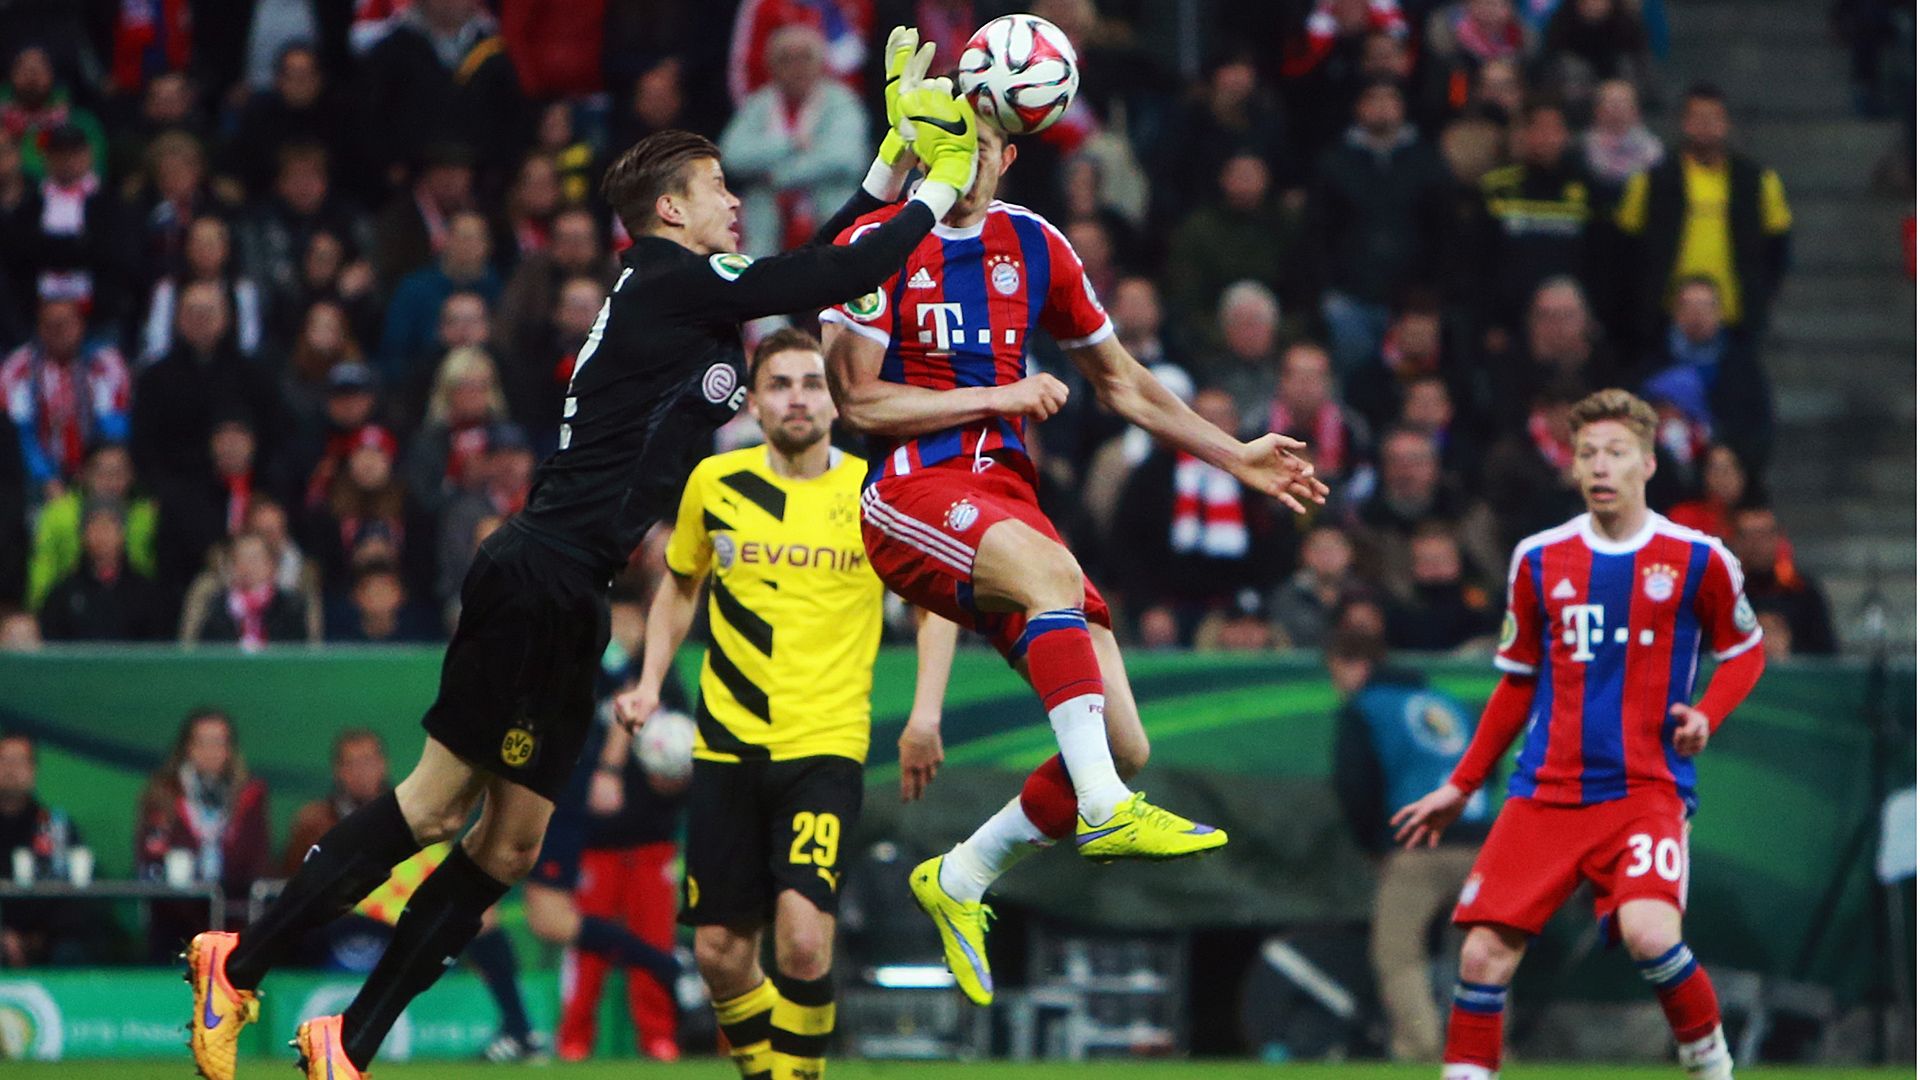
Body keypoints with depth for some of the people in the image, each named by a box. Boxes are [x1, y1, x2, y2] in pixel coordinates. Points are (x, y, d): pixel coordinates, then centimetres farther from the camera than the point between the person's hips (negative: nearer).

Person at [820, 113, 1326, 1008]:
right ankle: (1104, 808, -44)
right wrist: (998, 397, -11)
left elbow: (1118, 380, 24)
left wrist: (1235, 457, 21)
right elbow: (857, 399, -8)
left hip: (1005, 492, 6)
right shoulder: (877, 246, -1)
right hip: (909, 490, -6)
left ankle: (961, 880, 13)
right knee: (1051, 570, -39)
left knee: (1124, 746, -6)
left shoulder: (1033, 246, 13)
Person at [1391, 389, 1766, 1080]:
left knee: (1648, 932, -27)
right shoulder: (1538, 561, 7)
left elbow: (1745, 652, 13)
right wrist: (1460, 787, 17)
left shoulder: (1698, 560, -1)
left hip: (1647, 786, -3)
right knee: (1484, 952, -8)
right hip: (1546, 791, 3)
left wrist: (1706, 715, -7)